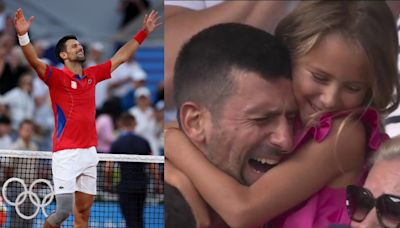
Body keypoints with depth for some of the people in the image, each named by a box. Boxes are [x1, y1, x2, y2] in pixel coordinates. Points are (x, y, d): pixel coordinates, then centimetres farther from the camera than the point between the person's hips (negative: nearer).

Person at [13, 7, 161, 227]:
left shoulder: (92, 75, 13)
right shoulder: (56, 77, -5)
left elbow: (120, 57, 22)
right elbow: (35, 62, -22)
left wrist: (143, 32, 24)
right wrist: (23, 36, -39)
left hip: (89, 153, 6)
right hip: (65, 154, -6)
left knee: (84, 210, 7)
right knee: (64, 209, -13)